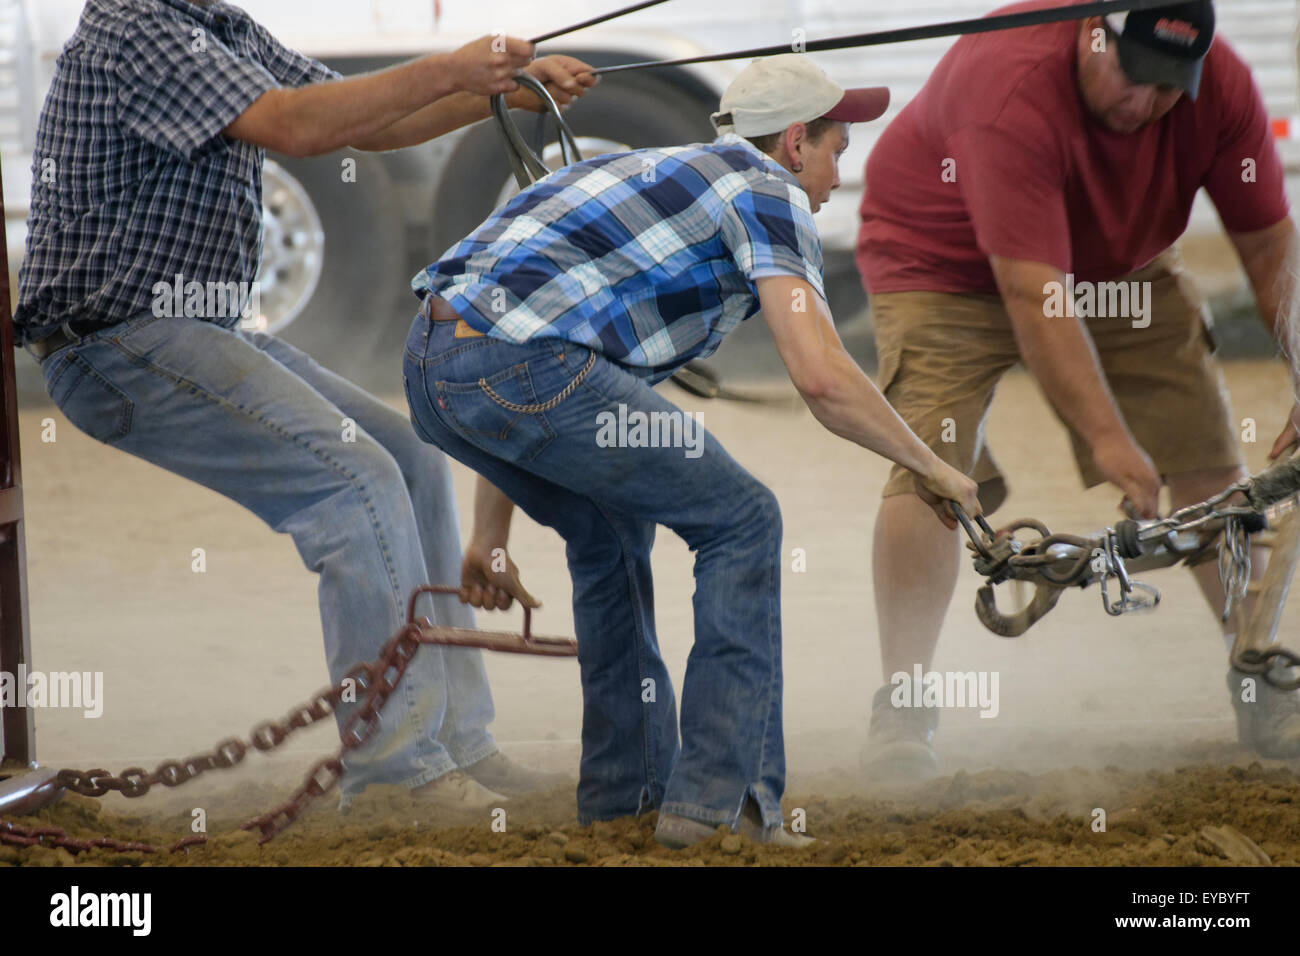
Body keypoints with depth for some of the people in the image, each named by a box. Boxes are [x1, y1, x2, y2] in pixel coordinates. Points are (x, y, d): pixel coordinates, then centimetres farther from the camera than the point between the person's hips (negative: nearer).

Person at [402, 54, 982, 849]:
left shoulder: (660, 175, 34)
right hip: (523, 365, -9)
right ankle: (718, 800, 5)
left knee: (612, 530, 30)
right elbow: (821, 375, -7)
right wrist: (931, 469, 9)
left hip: (430, 365, 9)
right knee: (742, 522, 6)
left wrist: (491, 536, 35)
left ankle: (623, 797, 29)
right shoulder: (769, 191, 8)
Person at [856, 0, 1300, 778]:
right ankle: (902, 706, -17)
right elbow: (1032, 293, -41)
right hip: (949, 262, -5)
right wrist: (1106, 436, -44)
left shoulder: (1222, 86, -21)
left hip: (1117, 262, 5)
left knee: (1212, 460, -3)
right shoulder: (1015, 88, -38)